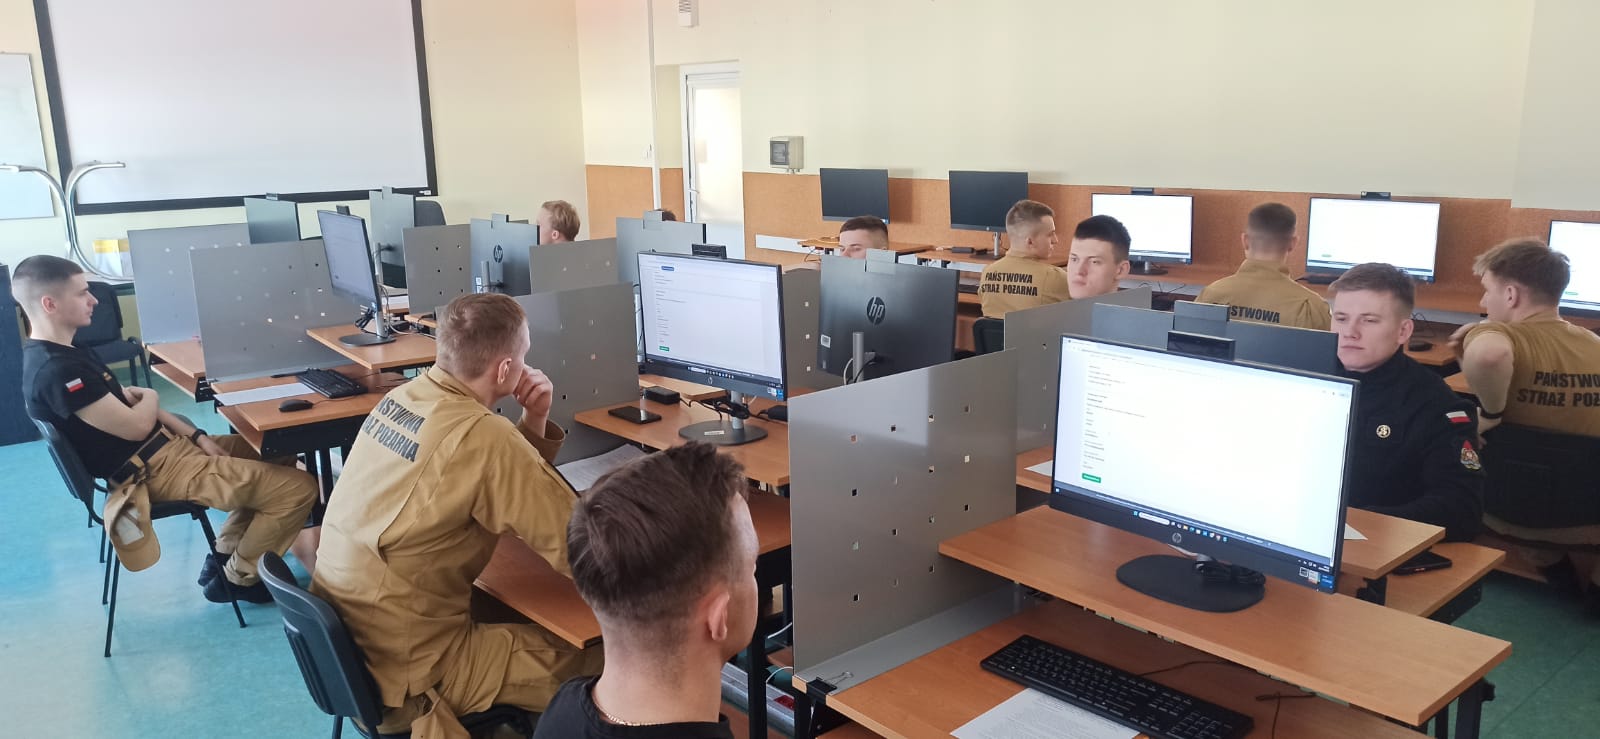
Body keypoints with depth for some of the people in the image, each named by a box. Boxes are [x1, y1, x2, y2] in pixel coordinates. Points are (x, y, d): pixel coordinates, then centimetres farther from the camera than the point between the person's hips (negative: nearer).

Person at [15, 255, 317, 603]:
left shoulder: (63, 353, 10)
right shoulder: (55, 372, -24)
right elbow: (137, 425, -22)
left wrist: (196, 435, 6)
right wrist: (150, 397, 1)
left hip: (166, 446, 11)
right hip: (152, 471, -11)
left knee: (278, 454, 19)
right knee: (298, 487, -16)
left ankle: (223, 556, 18)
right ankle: (238, 578, 6)